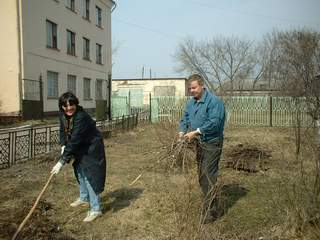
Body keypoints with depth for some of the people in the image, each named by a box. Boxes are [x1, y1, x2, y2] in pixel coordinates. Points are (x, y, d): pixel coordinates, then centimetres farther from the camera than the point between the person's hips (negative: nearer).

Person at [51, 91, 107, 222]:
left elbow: (74, 141, -35)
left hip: (92, 149, -9)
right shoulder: (63, 115, -6)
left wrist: (61, 162, -35)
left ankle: (95, 209, -2)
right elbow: (63, 131, 8)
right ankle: (84, 198, 44)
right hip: (80, 149, 9)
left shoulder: (81, 117, -33)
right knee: (80, 172, 22)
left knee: (89, 176, -11)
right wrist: (63, 146, -10)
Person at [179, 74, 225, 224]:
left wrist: (196, 132, -24)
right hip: (198, 143, 9)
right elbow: (185, 119, 14)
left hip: (212, 143, -8)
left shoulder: (214, 101, -16)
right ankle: (209, 205, 30)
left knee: (209, 177, -7)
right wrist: (182, 132, -5)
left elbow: (214, 123, -24)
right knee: (201, 176, 15)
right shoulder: (190, 103, 11)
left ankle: (210, 212, 3)